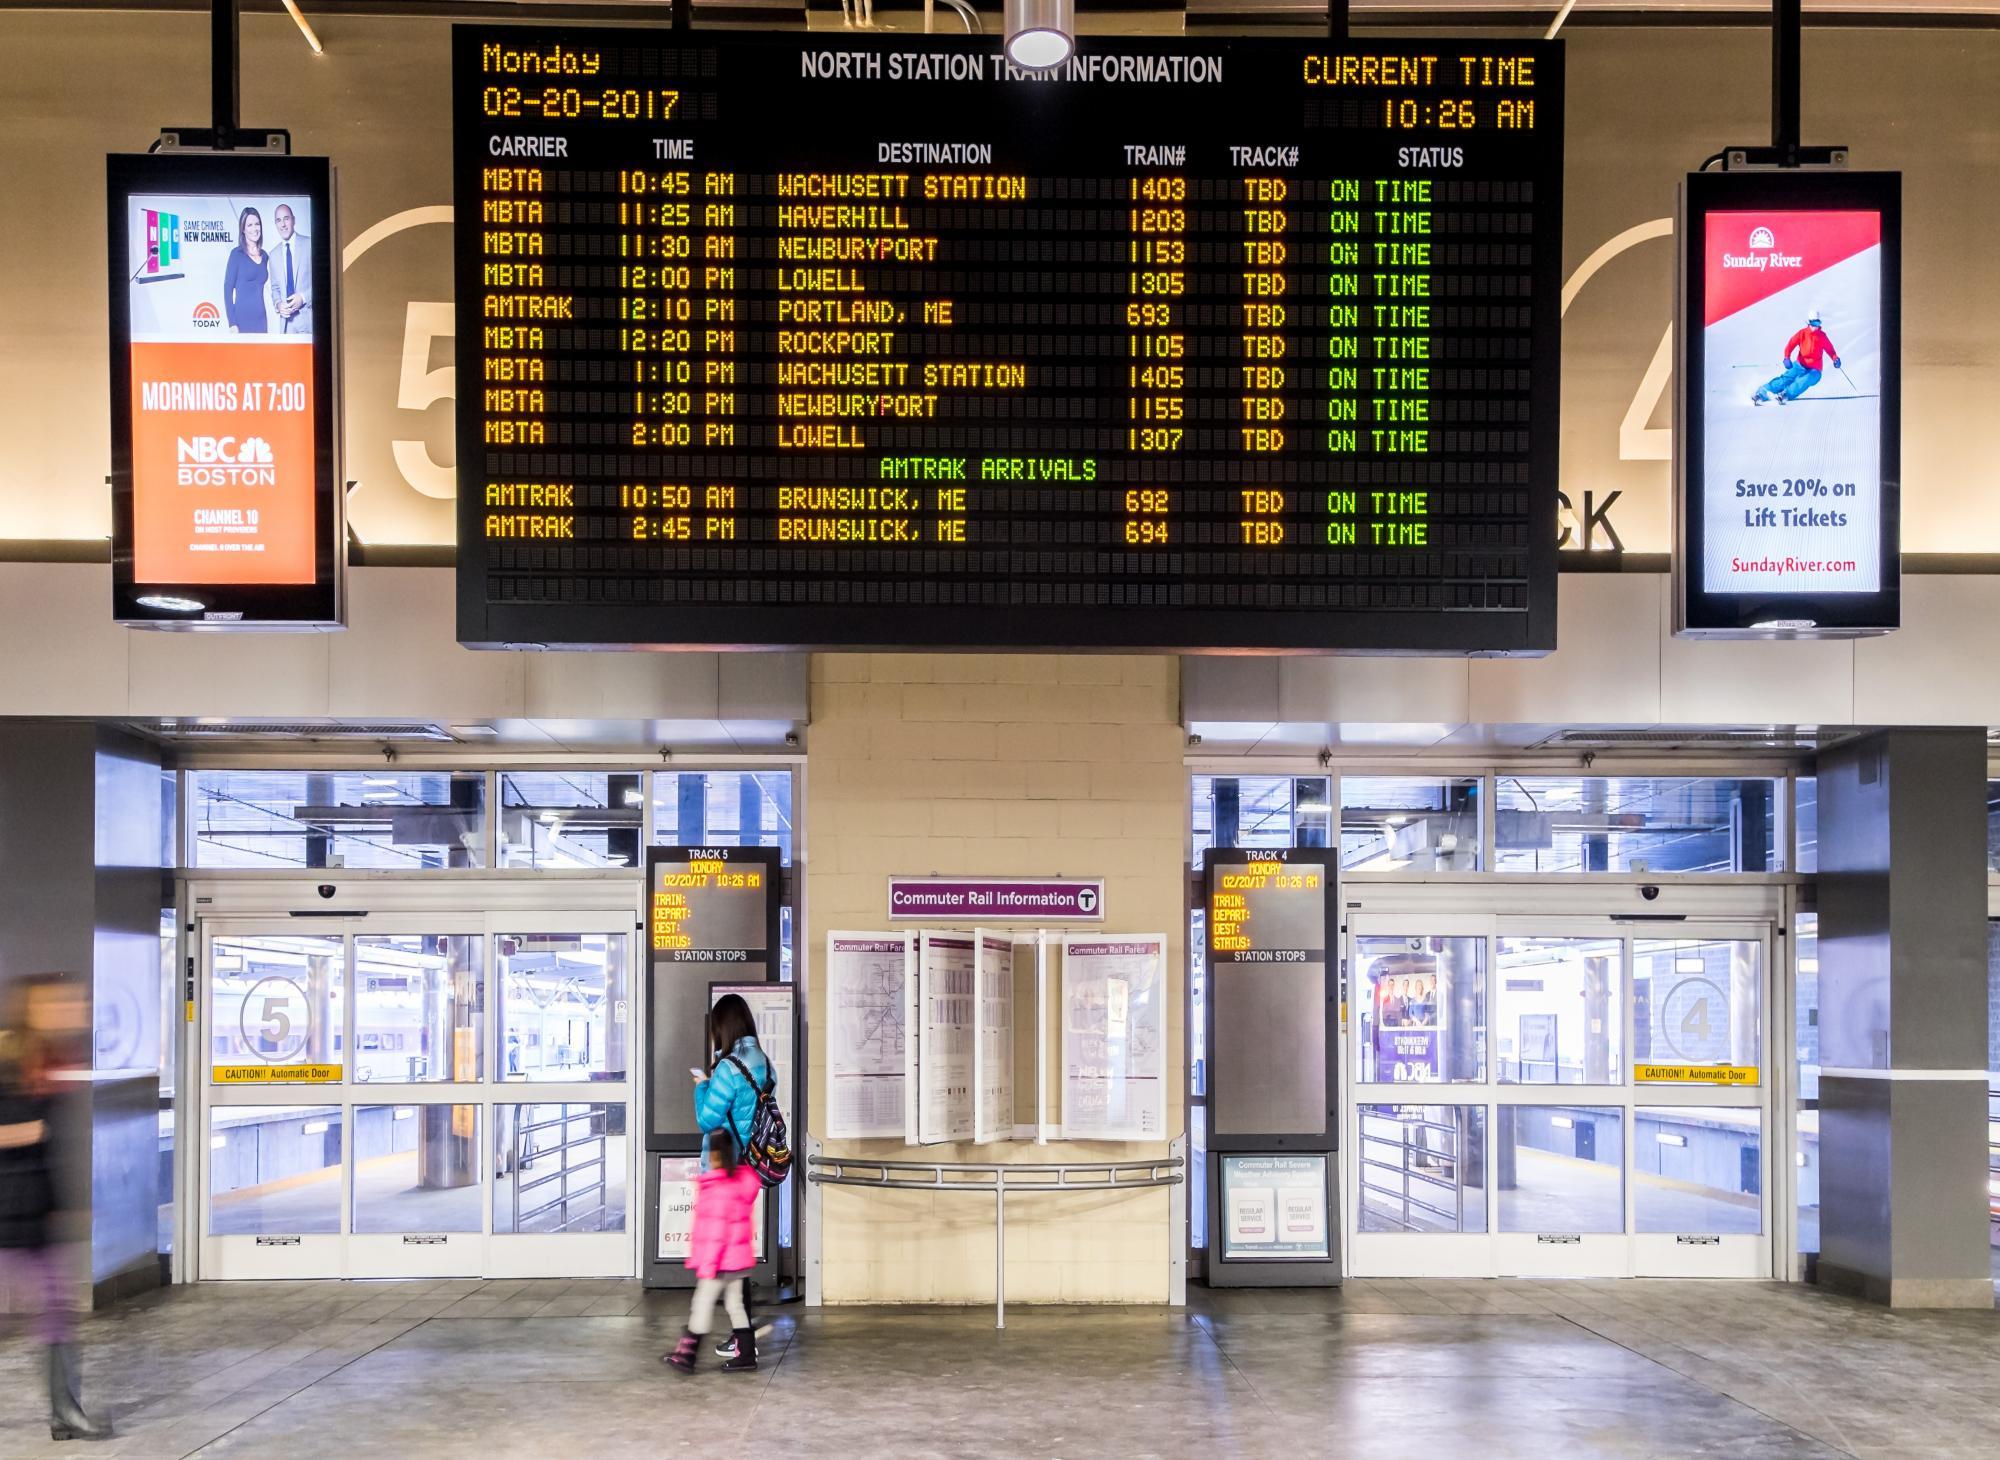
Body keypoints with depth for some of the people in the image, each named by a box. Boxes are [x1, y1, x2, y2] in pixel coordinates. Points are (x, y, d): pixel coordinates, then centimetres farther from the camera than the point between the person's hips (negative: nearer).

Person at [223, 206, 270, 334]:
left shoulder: (264, 256, 13)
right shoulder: (237, 254, -3)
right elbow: (228, 289, -5)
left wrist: (269, 322, 13)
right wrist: (232, 323, -13)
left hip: (261, 318, 5)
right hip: (242, 318, -5)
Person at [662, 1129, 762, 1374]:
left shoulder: (719, 1188, -21)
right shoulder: (740, 1179, 7)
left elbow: (716, 1230, -21)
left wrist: (707, 1264, -17)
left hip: (720, 1260, -9)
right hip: (736, 1258, 9)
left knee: (703, 1303, -2)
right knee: (734, 1304, 13)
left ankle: (687, 1355, 3)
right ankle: (746, 1354, 15)